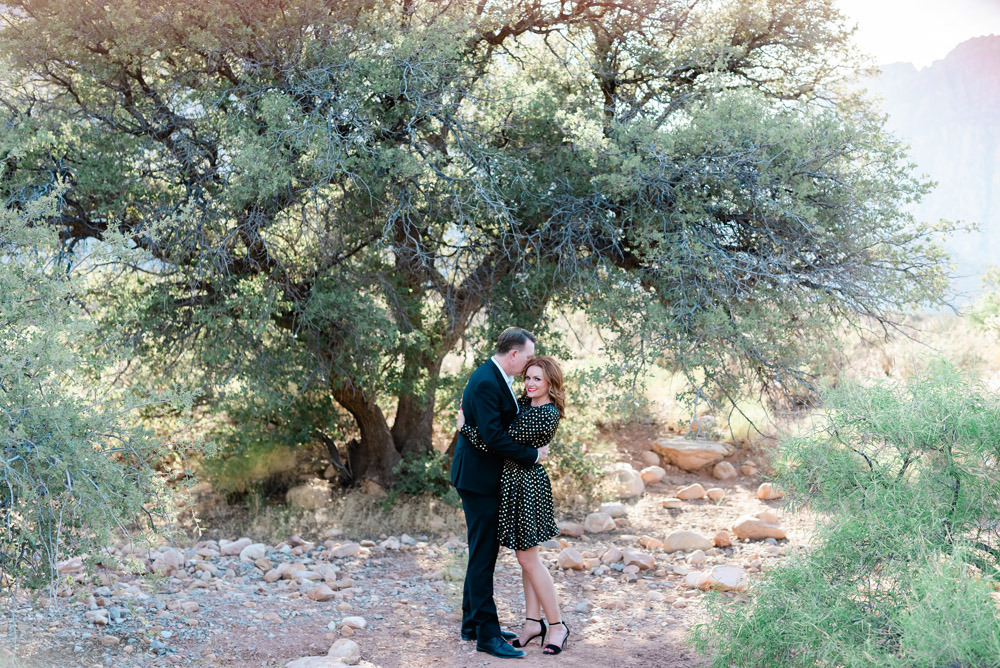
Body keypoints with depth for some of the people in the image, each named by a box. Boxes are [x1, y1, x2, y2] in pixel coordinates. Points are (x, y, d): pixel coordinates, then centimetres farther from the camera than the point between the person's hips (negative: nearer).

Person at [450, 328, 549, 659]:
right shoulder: (485, 383, -21)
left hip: (489, 479, 10)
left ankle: (472, 624, 24)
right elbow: (493, 436, -26)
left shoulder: (496, 378, 12)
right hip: (478, 479, -10)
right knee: (482, 554, -6)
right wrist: (532, 455, -17)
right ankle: (486, 634, -2)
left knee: (484, 552, 15)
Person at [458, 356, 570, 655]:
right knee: (527, 557, 13)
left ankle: (557, 626, 7)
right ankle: (533, 622, 21)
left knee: (528, 559, -2)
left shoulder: (546, 415, -21)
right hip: (514, 481, 10)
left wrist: (465, 426, -13)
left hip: (525, 483, -10)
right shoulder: (524, 404, 8)